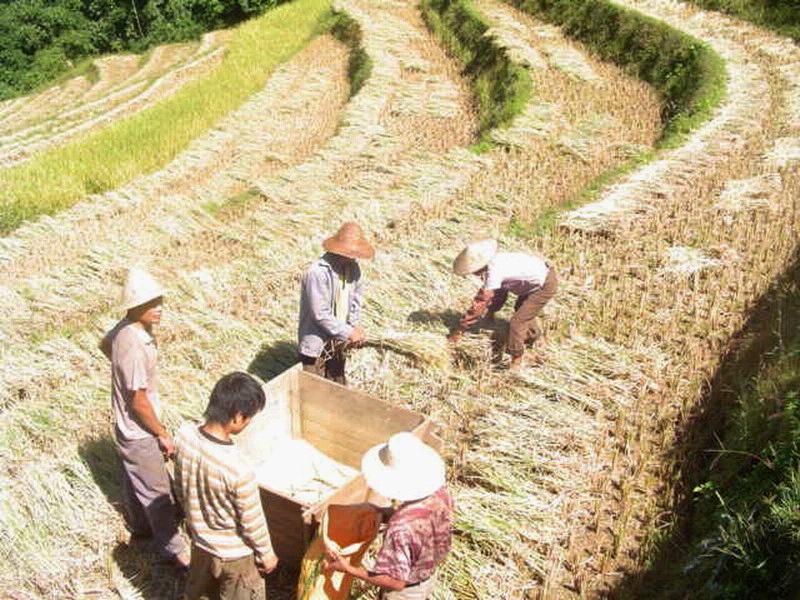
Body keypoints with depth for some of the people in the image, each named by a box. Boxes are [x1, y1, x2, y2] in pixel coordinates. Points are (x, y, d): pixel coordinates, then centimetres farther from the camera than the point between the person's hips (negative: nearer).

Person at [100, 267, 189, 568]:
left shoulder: (127, 327, -7)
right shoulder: (134, 347, -34)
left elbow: (105, 344, 17)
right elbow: (138, 402, -27)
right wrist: (163, 434, -15)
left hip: (130, 427, 9)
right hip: (138, 432, -9)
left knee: (135, 480, 28)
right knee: (156, 492, 7)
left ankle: (140, 526, 49)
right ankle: (172, 547, 23)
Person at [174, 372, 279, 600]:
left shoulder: (184, 435, -21)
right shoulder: (238, 471, -40)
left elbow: (180, 487, -2)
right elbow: (252, 523, -22)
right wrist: (266, 554, -3)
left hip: (199, 537, 6)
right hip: (234, 553, -6)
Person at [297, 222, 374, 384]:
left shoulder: (353, 267, -4)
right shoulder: (317, 273, -28)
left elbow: (356, 296, 8)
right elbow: (320, 314, -26)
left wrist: (355, 325, -8)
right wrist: (348, 333, -21)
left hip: (338, 338, 7)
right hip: (317, 342, -7)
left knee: (338, 387, 21)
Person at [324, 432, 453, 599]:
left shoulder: (401, 528, -43)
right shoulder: (440, 492, -21)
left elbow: (396, 582, -33)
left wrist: (347, 568, -28)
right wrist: (387, 513, 5)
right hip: (429, 577, 6)